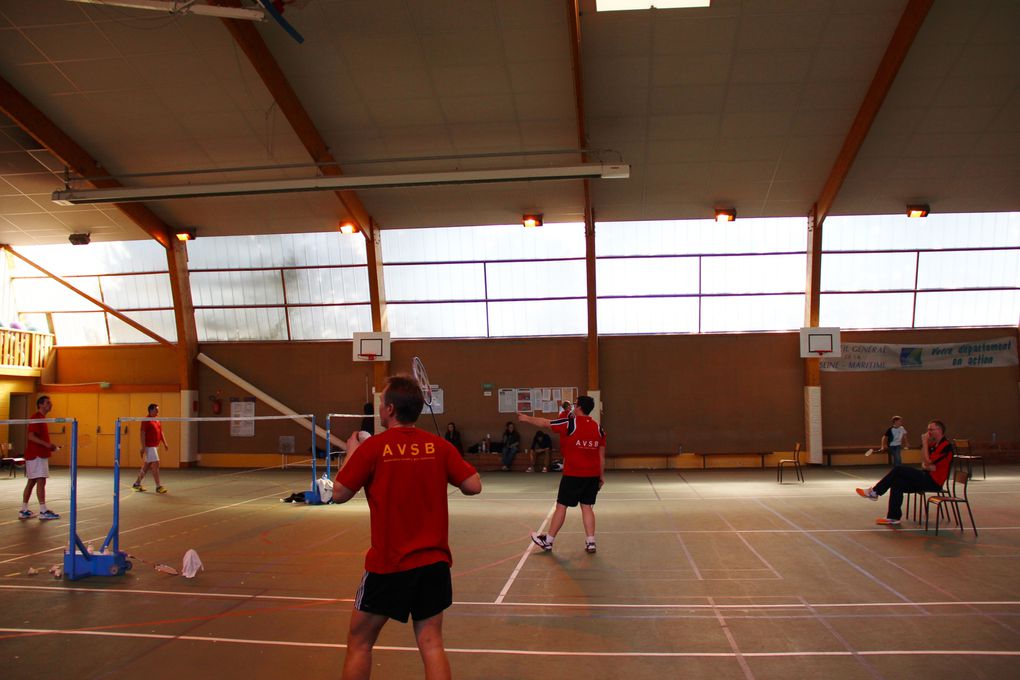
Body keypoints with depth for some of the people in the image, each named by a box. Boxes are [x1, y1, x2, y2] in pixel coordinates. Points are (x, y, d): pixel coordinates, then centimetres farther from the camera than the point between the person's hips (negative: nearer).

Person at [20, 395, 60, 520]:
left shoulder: (42, 418, 17)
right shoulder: (36, 417, -13)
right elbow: (31, 436, -21)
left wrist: (50, 446, 13)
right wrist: (46, 444, -27)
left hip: (40, 455, 10)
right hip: (36, 455, -10)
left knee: (31, 482, 11)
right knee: (41, 481, -10)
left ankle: (24, 511, 15)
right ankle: (43, 511, -9)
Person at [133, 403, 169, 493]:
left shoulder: (157, 421, 15)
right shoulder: (146, 420, -11)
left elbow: (161, 433, 19)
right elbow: (142, 433, -15)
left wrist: (165, 444, 13)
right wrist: (143, 447, -20)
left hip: (155, 446, 9)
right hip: (149, 446, -9)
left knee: (147, 465, 14)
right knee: (156, 464, -11)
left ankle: (137, 484, 25)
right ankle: (158, 487, -9)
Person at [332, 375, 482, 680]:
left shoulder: (373, 447, -11)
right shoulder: (439, 446, -3)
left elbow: (339, 494, -4)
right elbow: (473, 486, -2)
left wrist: (351, 454, 12)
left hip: (388, 564, -3)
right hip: (434, 562, 3)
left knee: (359, 643, 14)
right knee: (431, 643, 9)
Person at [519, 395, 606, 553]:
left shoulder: (570, 423, -9)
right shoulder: (598, 428, 4)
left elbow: (544, 423, 2)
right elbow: (602, 455, 8)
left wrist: (527, 418, 16)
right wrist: (602, 475, 16)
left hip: (573, 474, -4)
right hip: (593, 475, 4)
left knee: (561, 506, 4)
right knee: (587, 506, 11)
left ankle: (548, 541, 14)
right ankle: (590, 542, 7)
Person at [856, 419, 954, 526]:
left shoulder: (945, 446, -14)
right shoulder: (934, 444, 15)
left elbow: (927, 462, -19)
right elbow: (924, 464, 13)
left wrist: (925, 443, -14)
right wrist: (927, 466, -12)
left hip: (934, 482, -9)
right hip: (927, 478, 9)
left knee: (899, 470, -16)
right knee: (897, 483, -6)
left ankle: (875, 492, -6)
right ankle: (893, 517, -7)